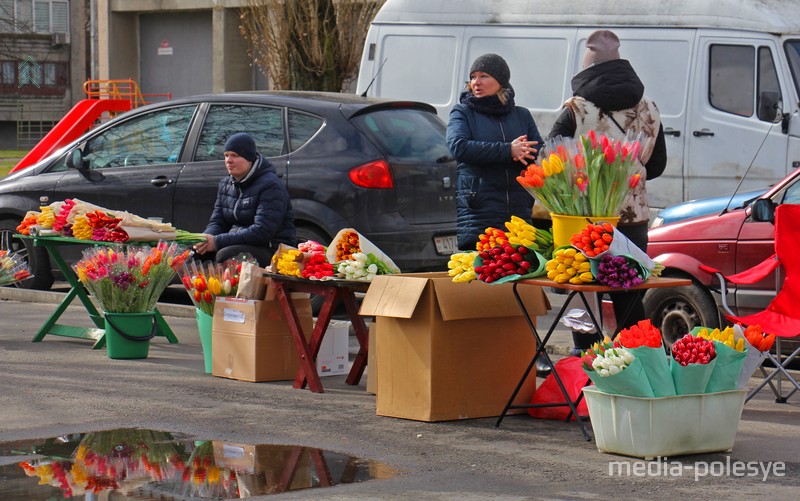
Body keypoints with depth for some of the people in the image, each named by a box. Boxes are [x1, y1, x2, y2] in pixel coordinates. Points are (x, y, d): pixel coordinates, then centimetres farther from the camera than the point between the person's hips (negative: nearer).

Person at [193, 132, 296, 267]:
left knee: (226, 255, -33)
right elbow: (217, 222, 13)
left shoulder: (270, 186, -13)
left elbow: (263, 231, -23)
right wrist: (206, 239, -15)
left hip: (271, 250, -7)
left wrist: (218, 242, -27)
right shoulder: (225, 185, 13)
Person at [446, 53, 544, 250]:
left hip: (519, 210, 3)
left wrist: (521, 154, -14)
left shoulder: (522, 115, 19)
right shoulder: (463, 112, 10)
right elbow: (458, 147, -10)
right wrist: (508, 150, -13)